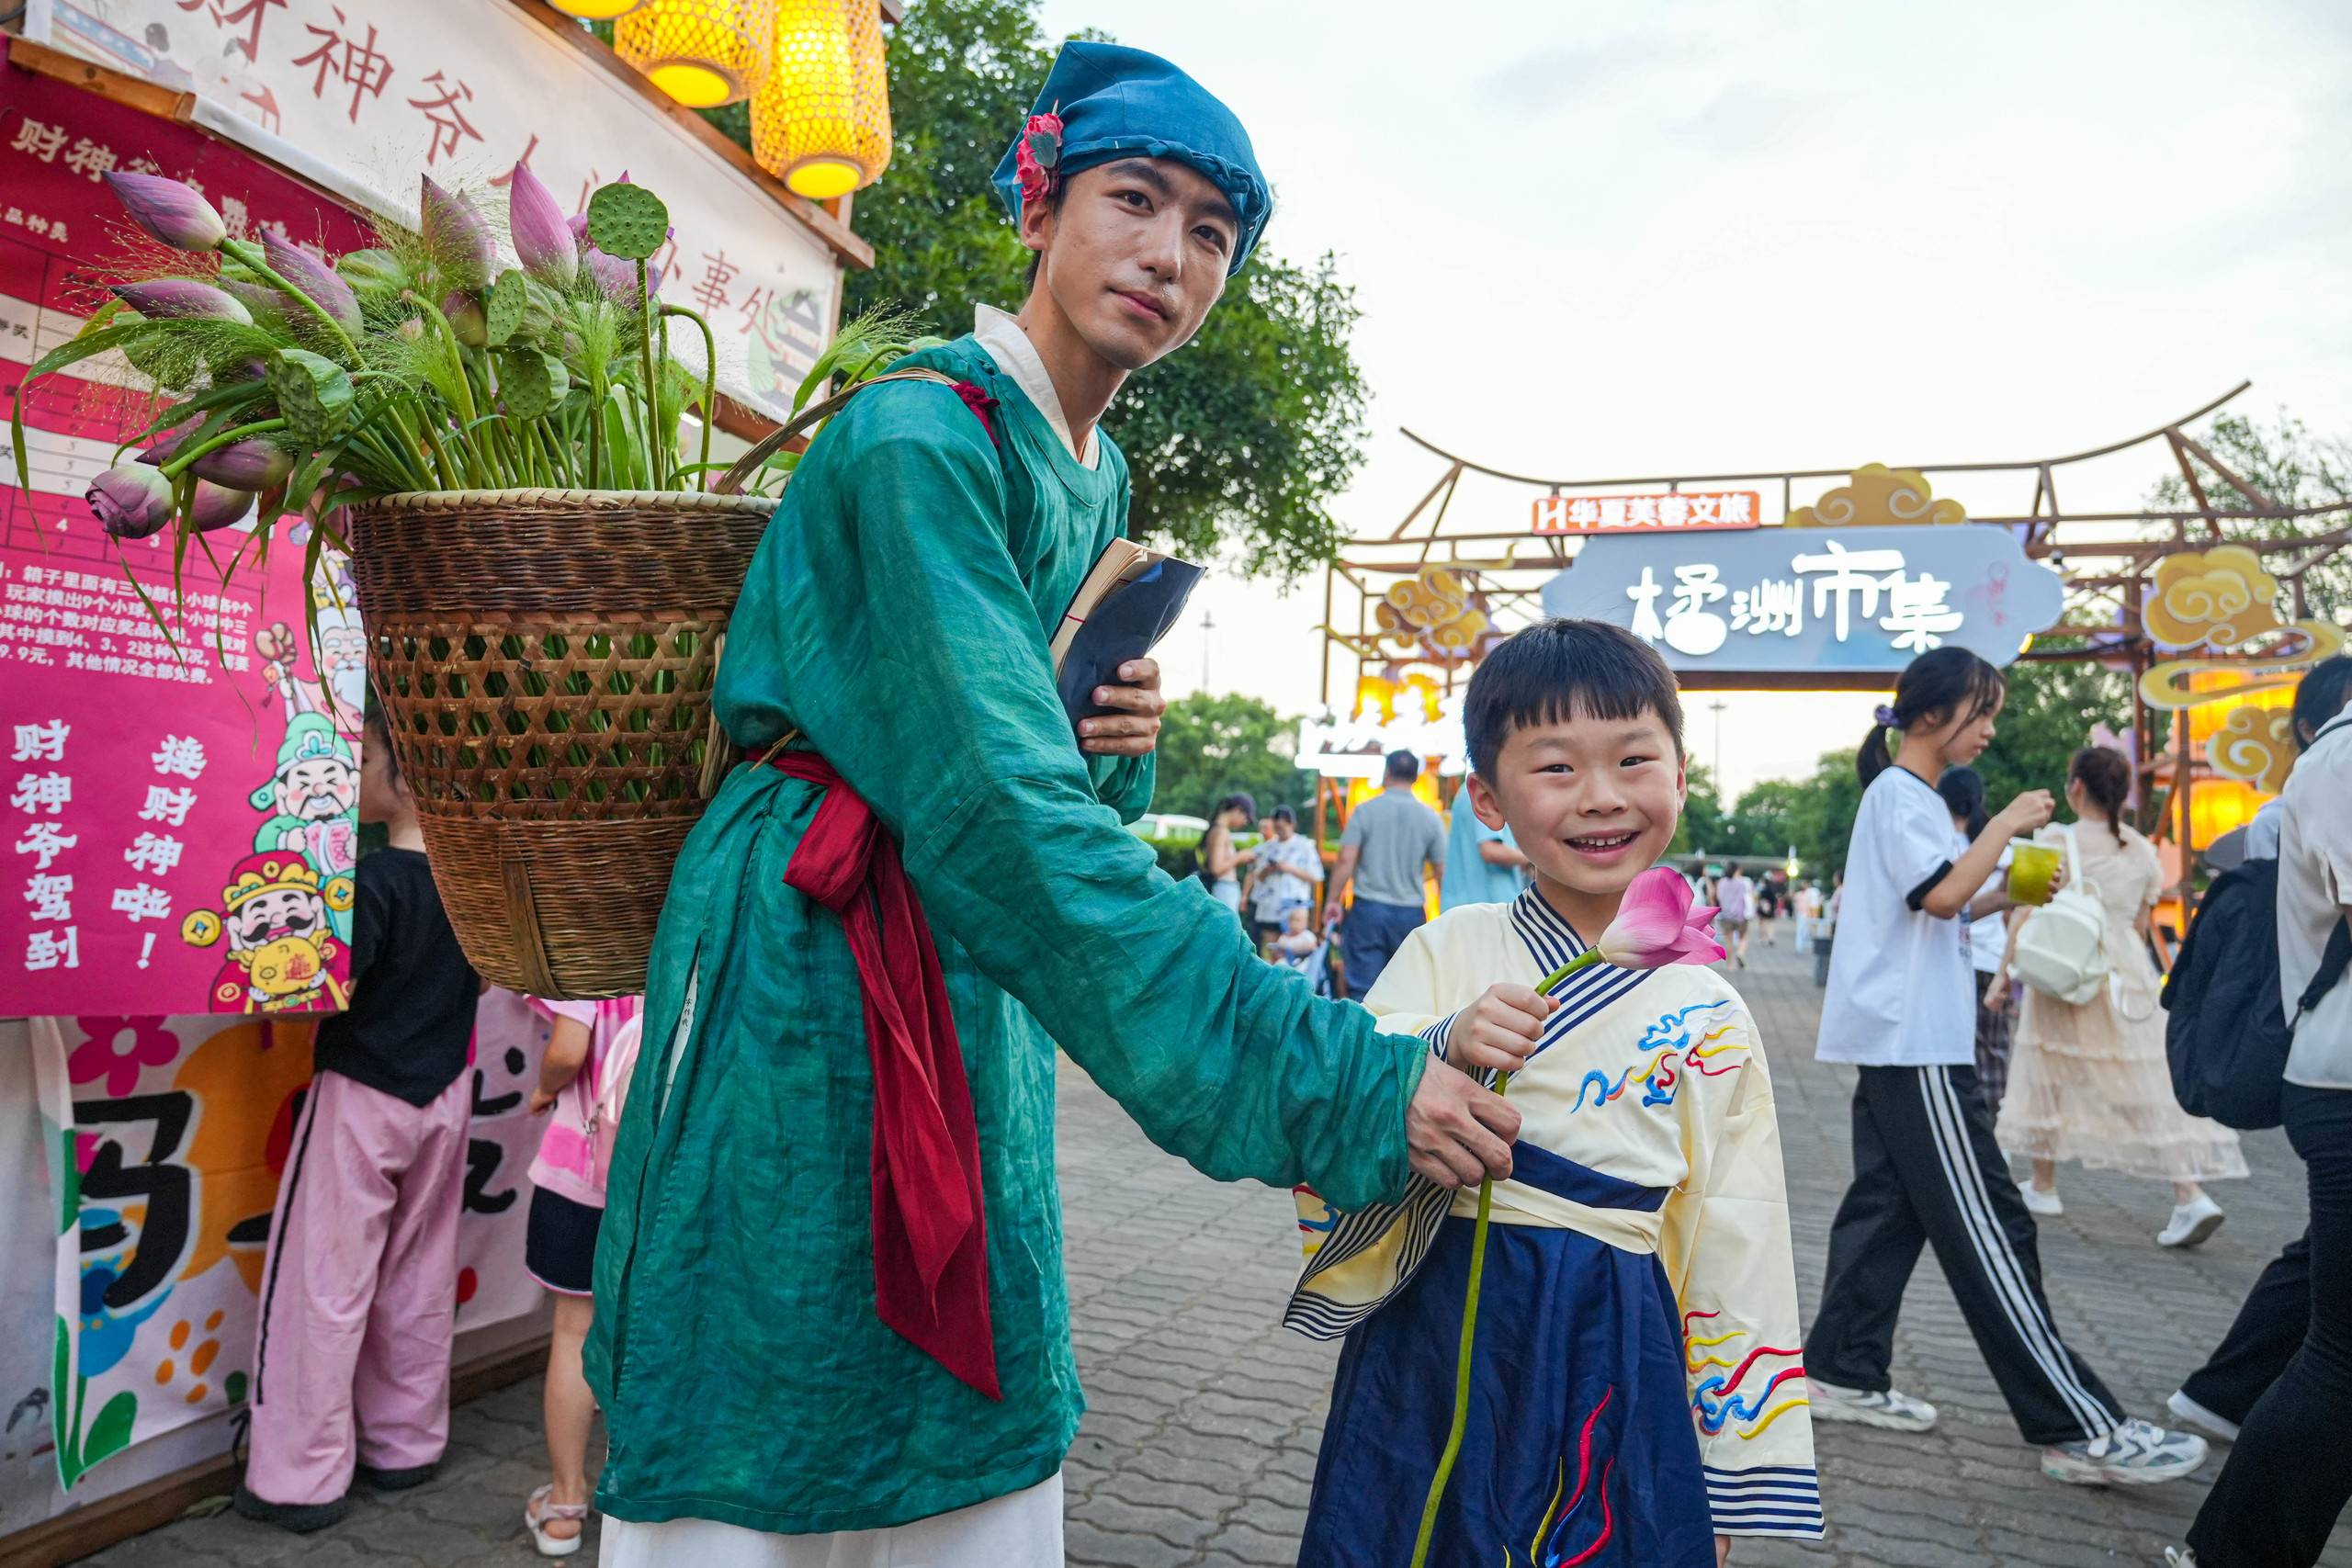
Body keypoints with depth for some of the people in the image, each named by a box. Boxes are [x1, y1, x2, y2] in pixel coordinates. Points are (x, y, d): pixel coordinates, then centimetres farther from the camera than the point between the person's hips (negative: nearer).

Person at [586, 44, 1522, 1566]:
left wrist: (1120, 747, -7)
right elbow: (1003, 813, -29)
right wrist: (1339, 1080, -31)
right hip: (809, 988, -8)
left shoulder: (1102, 479, 10)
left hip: (975, 995, 8)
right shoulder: (918, 437, -17)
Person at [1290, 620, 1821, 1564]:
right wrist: (1443, 1053, -27)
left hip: (1614, 1376, 1)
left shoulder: (1709, 1019, -1)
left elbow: (1737, 1271, 3)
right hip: (1429, 1353, 0)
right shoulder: (1444, 953, -3)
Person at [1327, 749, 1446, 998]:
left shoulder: (1365, 811, -3)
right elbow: (1442, 871, 4)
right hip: (1411, 912, 2)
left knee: (1362, 987, -1)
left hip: (1368, 907, -2)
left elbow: (1346, 860, -8)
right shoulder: (1430, 818, 2)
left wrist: (1334, 900, 2)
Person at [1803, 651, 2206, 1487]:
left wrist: (2006, 896, 12)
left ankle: (1843, 1374, 16)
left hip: (1899, 1041, 10)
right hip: (1914, 1042, -10)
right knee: (1986, 1228, -8)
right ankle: (2081, 1430, -5)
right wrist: (2006, 823, -12)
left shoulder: (1909, 795, 20)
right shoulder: (1900, 794, -11)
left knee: (1888, 1206, 11)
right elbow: (1942, 894, -23)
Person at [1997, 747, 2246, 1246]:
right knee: (2149, 1083, 2)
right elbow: (2140, 925, 13)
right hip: (2130, 976, 4)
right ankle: (2190, 1195, -9)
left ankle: (2043, 1186, 20)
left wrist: (2004, 973, -4)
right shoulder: (2143, 850, 8)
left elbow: (2029, 916, -10)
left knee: (2050, 1078, 10)